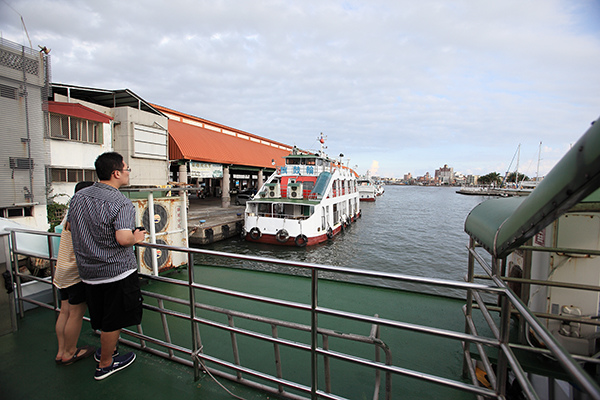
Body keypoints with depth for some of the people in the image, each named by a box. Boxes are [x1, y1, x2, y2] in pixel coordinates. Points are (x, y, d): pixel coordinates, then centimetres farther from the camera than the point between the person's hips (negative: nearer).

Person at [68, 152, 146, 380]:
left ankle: (106, 347, 46)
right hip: (117, 270, -7)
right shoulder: (121, 203, -22)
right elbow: (123, 239, -32)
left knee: (103, 317, 26)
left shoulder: (78, 197, 3)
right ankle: (105, 364, 30)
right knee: (114, 321, 13)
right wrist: (136, 238, -11)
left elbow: (70, 227, 17)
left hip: (88, 270, 7)